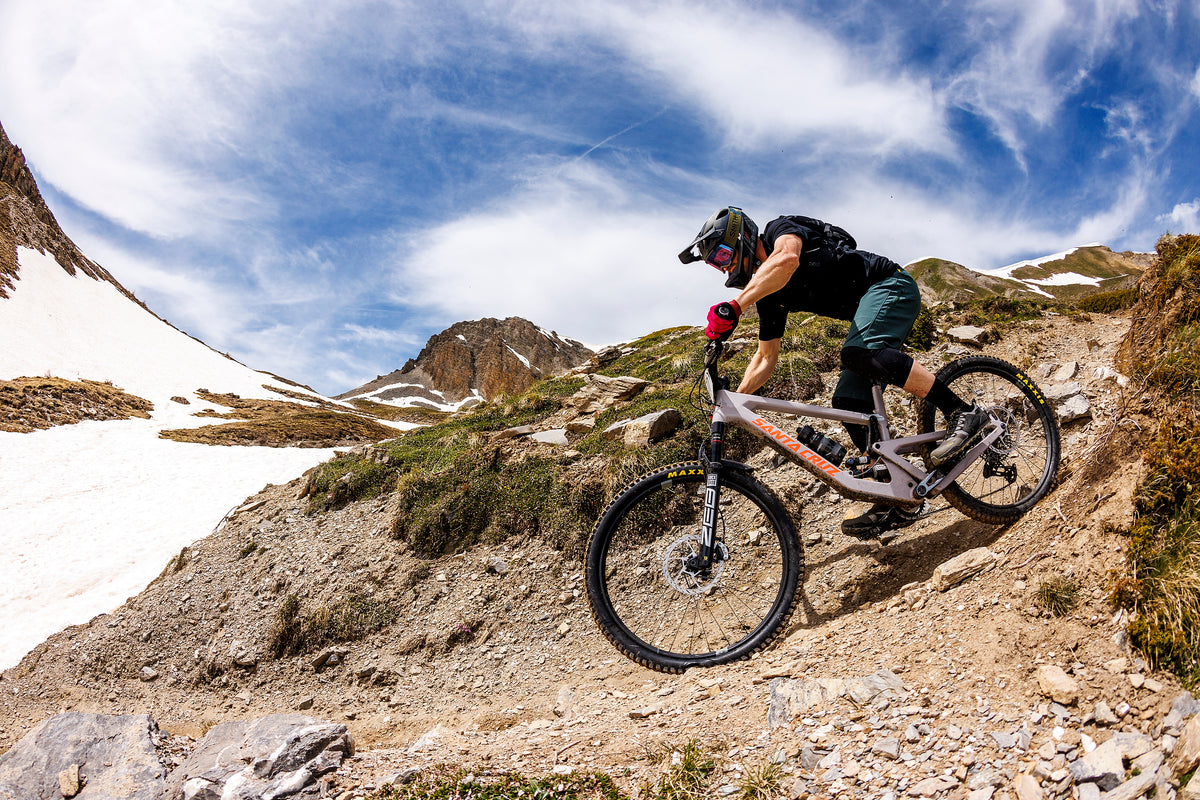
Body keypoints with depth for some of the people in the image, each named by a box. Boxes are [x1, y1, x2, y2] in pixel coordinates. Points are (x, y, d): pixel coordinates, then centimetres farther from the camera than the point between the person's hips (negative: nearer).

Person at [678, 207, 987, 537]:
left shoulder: (780, 228, -11)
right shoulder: (767, 294, 10)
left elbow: (787, 259, -38)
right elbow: (766, 358, 15)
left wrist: (733, 306, -46)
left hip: (889, 285, -9)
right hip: (865, 311, 9)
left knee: (859, 352, -35)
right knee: (848, 402, -2)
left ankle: (962, 411, -26)